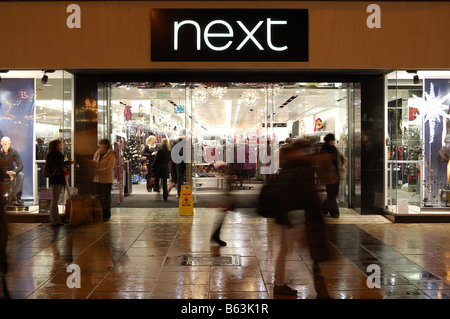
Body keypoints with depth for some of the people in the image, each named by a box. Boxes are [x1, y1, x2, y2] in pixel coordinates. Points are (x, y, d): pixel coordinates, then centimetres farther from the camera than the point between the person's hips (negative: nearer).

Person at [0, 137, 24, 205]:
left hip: (11, 170, 2)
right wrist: (6, 172, -31)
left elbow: (21, 165, -14)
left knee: (21, 175, -27)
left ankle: (18, 197, -23)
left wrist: (14, 172, -34)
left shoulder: (14, 152, -9)